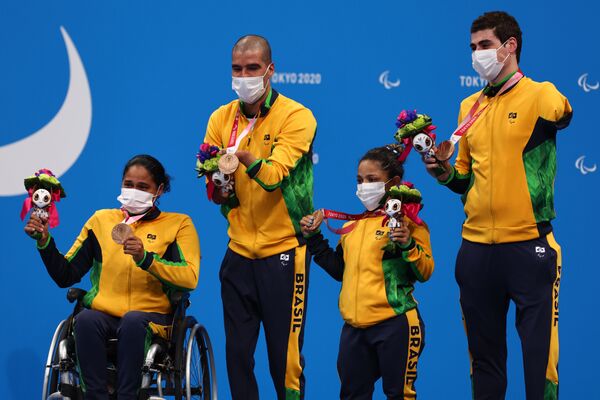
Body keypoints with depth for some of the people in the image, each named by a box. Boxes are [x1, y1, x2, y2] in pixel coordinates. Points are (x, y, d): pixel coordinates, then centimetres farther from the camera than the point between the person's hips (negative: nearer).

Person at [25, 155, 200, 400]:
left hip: (153, 317, -2)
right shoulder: (101, 220, 16)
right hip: (103, 313, 2)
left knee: (133, 321, -37)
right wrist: (44, 242, -1)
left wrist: (145, 258, -20)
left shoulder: (178, 224, 8)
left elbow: (190, 278, -8)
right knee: (85, 319, -33)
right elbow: (66, 276, 14)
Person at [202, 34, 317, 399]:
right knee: (237, 354, 8)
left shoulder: (296, 116, -9)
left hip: (283, 250, -4)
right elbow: (216, 191, 5)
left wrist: (249, 160, -44)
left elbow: (275, 174, -24)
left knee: (285, 355, -1)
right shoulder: (221, 119, 6)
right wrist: (219, 188, -17)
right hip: (239, 251, 5)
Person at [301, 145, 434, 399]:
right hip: (354, 327, 7)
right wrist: (315, 240, 18)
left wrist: (408, 246, -27)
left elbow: (425, 272, -10)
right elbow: (341, 270, 24)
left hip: (394, 324, -7)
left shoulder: (407, 223, -6)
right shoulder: (352, 225, 15)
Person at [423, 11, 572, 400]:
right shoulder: (470, 107, 14)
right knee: (484, 353, 13)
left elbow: (561, 112, -20)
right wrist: (445, 173, 3)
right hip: (476, 247, 6)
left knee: (539, 352, -2)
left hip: (528, 246, -5)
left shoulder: (539, 95, -1)